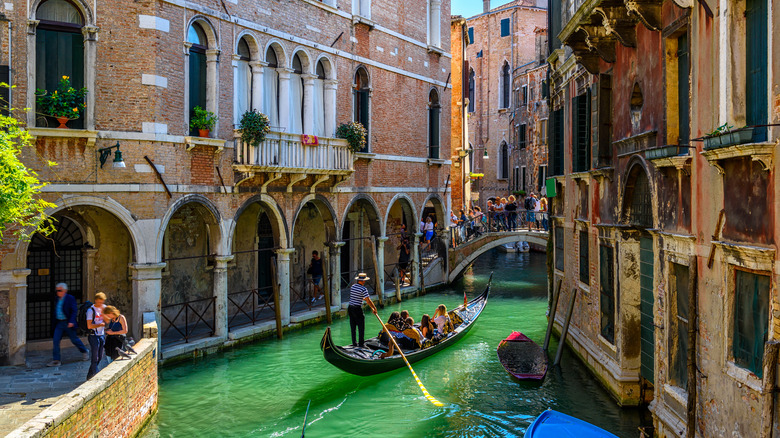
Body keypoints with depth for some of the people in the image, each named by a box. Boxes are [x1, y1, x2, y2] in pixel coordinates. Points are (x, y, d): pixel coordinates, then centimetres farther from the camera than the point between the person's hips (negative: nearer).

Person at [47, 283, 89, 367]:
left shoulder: (70, 298, -10)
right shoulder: (57, 299, 10)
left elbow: (74, 311, -14)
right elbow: (56, 312, 17)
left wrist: (71, 321, -24)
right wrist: (55, 323, 16)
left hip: (68, 323, -6)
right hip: (59, 323, 6)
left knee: (74, 339, 7)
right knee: (56, 340, -3)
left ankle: (84, 352, 29)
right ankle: (56, 360, 1)